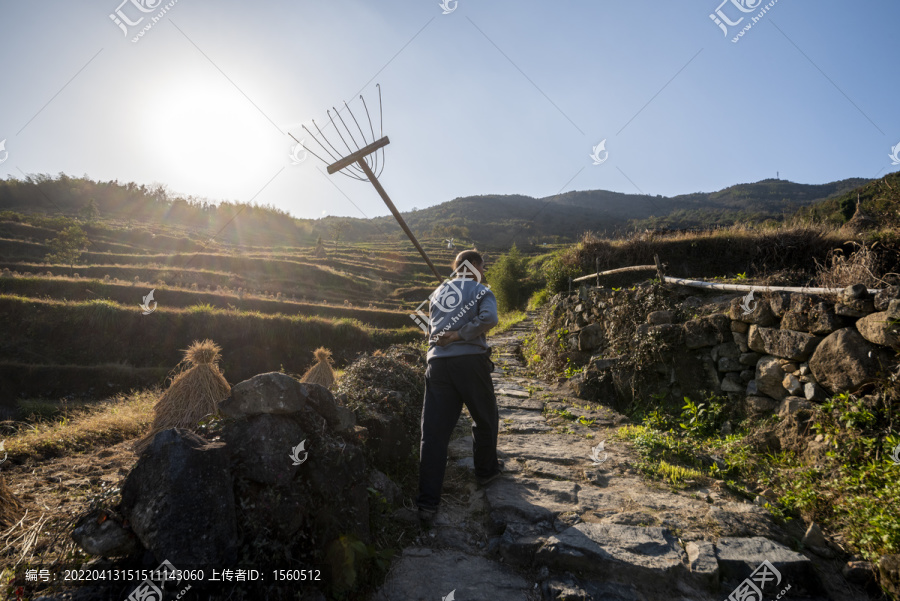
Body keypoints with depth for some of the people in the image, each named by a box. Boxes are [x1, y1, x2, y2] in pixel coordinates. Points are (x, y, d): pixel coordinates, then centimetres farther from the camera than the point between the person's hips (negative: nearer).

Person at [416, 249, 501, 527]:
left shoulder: (438, 292, 18)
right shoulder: (481, 290, 4)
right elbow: (488, 318, -16)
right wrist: (458, 335, -12)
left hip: (437, 363, 4)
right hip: (470, 361, -3)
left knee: (433, 432, 1)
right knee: (485, 419, 21)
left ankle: (427, 504, 0)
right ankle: (486, 471, 39)